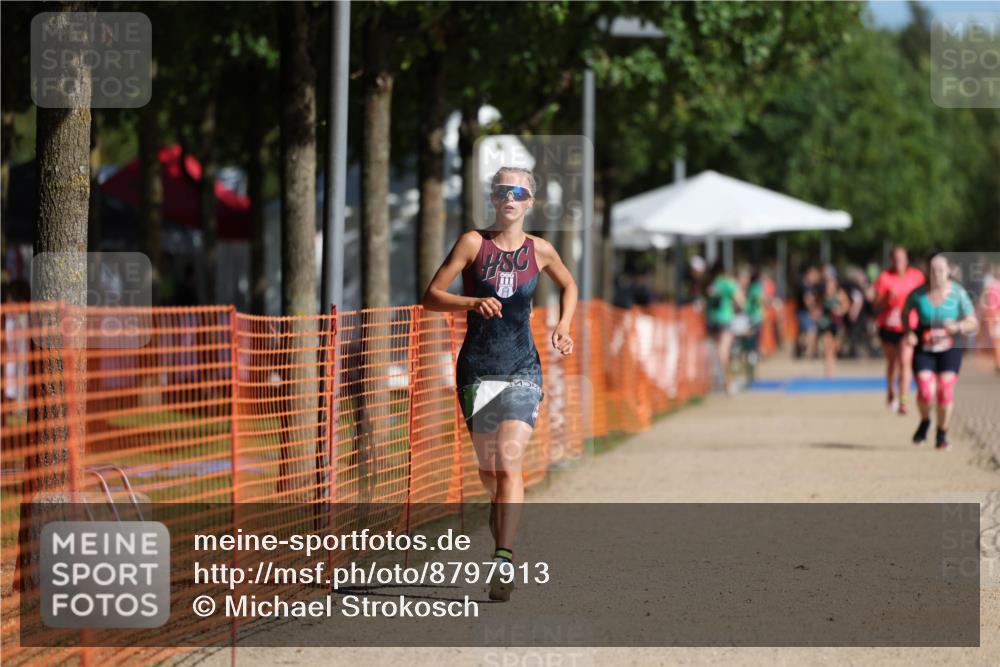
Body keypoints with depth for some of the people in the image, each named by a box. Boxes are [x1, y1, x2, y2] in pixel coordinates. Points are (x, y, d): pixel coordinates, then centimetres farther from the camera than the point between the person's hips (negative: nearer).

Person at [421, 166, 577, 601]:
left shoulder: (540, 251, 4)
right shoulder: (473, 243, -2)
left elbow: (569, 286, 25)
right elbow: (431, 297, -5)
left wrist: (563, 326, 8)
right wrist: (473, 303, -21)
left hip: (523, 373, 0)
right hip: (477, 371, 0)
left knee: (508, 463, -17)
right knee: (488, 470, 11)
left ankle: (504, 559, -22)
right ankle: (502, 507, 46)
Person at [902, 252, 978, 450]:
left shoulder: (958, 294, -11)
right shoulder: (917, 294, -9)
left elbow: (973, 324, -3)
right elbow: (905, 313, 12)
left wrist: (958, 327, -23)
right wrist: (909, 332, -5)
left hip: (950, 349, 0)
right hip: (924, 349, 0)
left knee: (945, 392, -9)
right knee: (925, 393, -13)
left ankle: (942, 434, 14)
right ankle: (924, 422, 21)